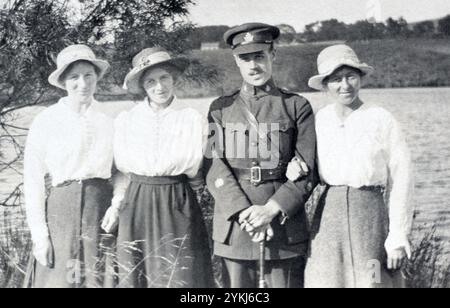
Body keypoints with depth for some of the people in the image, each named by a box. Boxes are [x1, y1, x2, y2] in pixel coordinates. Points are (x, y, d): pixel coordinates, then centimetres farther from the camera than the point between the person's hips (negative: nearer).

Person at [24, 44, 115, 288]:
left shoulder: (109, 119, 3)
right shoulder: (46, 121, -3)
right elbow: (33, 180, -2)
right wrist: (39, 234, -6)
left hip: (102, 209, 2)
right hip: (61, 210, -2)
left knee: (100, 279, 6)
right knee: (59, 280, 3)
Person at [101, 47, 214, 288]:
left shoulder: (193, 120, -5)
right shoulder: (126, 120, 2)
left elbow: (192, 170, -3)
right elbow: (124, 171, 8)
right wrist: (115, 205, 0)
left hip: (178, 208, -2)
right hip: (136, 208, 2)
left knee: (182, 276, 1)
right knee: (135, 274, 7)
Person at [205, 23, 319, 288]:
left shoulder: (297, 107, 4)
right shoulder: (220, 109, 8)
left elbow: (309, 170, -3)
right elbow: (214, 167, -1)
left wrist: (272, 209, -15)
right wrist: (243, 213, -15)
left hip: (285, 224, -1)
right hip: (233, 223, 1)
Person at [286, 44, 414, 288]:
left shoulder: (381, 120, -6)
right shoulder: (319, 120, 5)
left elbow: (400, 180, -5)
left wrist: (398, 238, -7)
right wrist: (296, 169, -5)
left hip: (370, 213, -3)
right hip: (328, 216, 3)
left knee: (370, 280, 1)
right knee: (326, 279, 4)